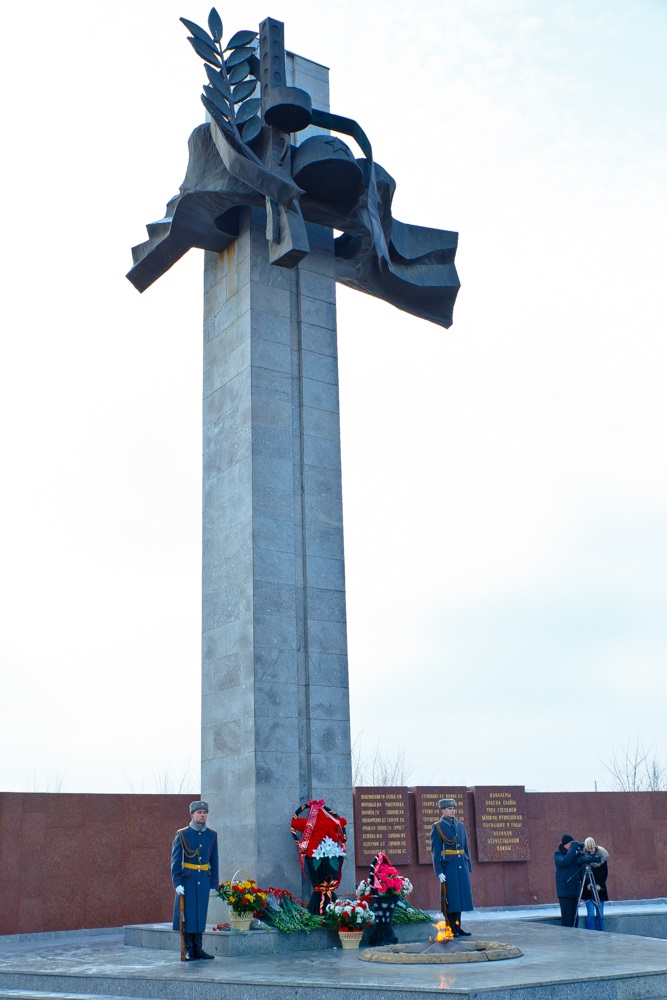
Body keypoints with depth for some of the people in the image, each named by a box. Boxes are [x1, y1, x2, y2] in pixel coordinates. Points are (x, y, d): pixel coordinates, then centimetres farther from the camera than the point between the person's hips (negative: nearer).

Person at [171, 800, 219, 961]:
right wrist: (177, 883, -13)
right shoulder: (182, 834, -4)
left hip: (204, 880, 4)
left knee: (201, 914, 6)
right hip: (187, 880, -3)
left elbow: (214, 862, 11)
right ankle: (187, 950, 8)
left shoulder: (212, 835, 7)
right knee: (187, 914, 0)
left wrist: (214, 884, 7)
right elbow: (175, 861, -5)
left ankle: (198, 949, 15)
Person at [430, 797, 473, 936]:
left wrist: (468, 867, 13)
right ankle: (450, 929, 3)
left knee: (460, 896, 7)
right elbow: (435, 851, -7)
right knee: (450, 898, -3)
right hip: (448, 866, -6)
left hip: (461, 867, 6)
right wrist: (439, 872, -13)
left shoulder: (460, 826, 14)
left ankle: (457, 927, 15)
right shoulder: (437, 827, -3)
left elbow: (466, 848, 17)